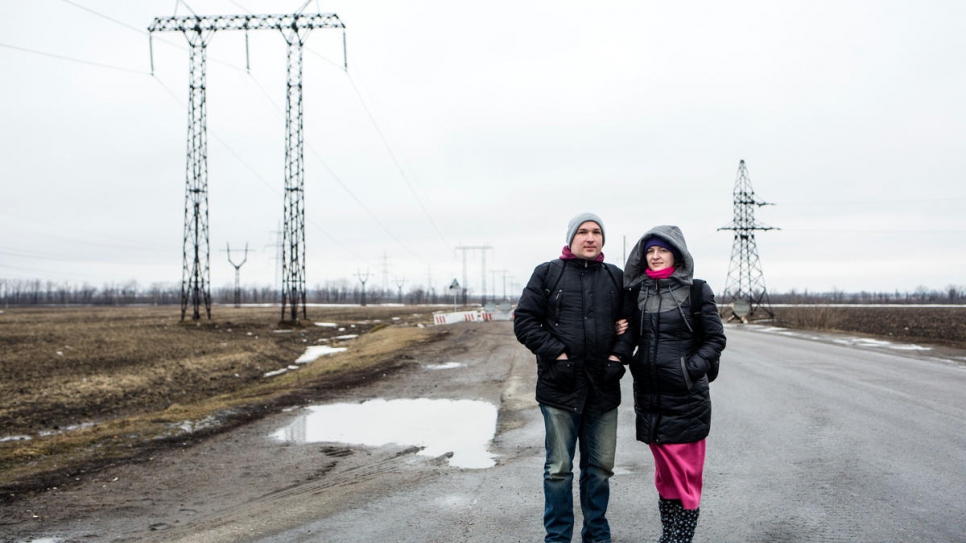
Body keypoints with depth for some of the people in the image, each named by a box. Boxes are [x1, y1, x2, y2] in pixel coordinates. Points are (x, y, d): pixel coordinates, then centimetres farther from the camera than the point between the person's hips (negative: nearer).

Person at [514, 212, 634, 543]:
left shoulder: (616, 278, 11)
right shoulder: (547, 273, 2)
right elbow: (525, 320, -2)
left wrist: (618, 355, -3)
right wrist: (556, 353, -11)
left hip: (603, 388, 3)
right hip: (560, 387, -3)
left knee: (600, 467, 12)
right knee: (559, 469, 4)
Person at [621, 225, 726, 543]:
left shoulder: (696, 292, -5)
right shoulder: (637, 291, 7)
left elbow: (715, 339, -2)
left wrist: (691, 369, -13)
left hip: (686, 398, -4)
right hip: (649, 398, 5)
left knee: (686, 477, 0)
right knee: (664, 477, 15)